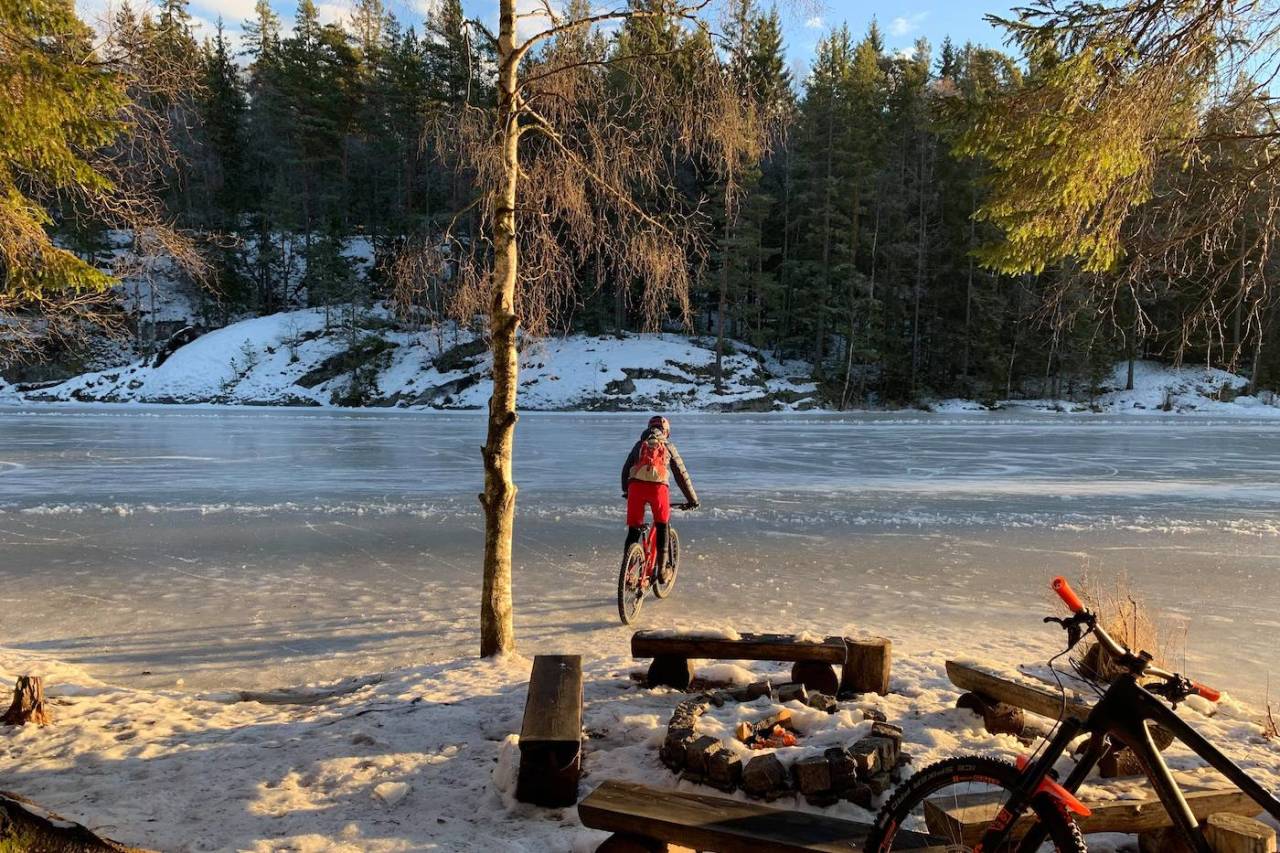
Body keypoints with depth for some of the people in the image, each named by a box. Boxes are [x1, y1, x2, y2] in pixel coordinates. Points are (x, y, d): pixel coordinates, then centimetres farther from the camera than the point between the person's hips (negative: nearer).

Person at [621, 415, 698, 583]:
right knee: (662, 526, 16)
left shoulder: (639, 444, 26)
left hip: (635, 486, 1)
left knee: (633, 531, 10)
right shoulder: (668, 446, 22)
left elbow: (625, 469, 26)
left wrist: (626, 491, 41)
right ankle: (662, 570, 13)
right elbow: (681, 474, 21)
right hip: (658, 487, -1)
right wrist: (692, 499, 27)